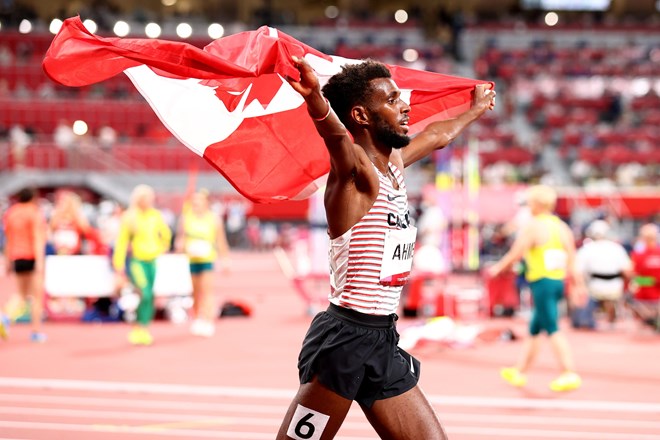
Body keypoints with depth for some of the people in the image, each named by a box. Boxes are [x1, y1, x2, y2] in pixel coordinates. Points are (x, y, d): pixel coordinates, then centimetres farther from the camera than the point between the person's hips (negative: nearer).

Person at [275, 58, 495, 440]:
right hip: (344, 341, -9)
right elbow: (337, 136, -36)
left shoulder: (395, 161, 13)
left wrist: (477, 109, 52)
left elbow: (438, 135, 34)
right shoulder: (356, 172, -12)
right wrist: (316, 101, -57)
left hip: (384, 342, 9)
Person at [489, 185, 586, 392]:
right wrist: (576, 286, 16)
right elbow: (571, 260, 12)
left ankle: (570, 374, -16)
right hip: (558, 282, 8)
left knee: (553, 330, -9)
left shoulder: (532, 226, -10)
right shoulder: (562, 227, 11)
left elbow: (515, 254, -8)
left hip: (541, 282, -8)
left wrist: (497, 268, 8)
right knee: (534, 330, 17)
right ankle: (520, 371, 28)